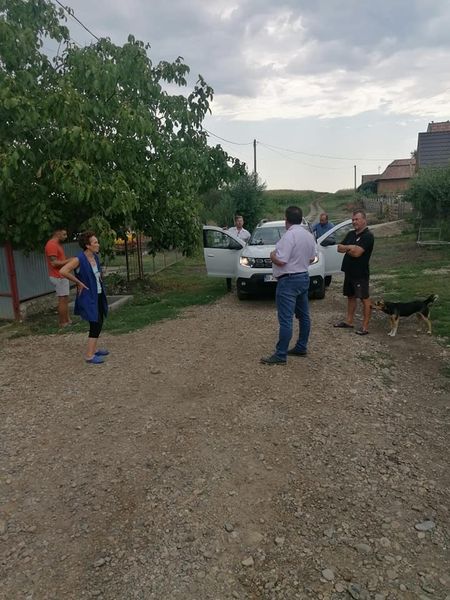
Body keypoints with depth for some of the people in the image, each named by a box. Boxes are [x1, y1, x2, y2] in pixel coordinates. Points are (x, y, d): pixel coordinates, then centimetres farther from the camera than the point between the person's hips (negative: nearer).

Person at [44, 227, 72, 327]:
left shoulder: (58, 244, 15)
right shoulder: (51, 245, -17)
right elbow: (54, 263, -22)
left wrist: (69, 261, 4)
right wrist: (68, 261, -16)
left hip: (62, 276, 10)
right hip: (59, 277, -10)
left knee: (65, 299, 12)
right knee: (62, 299, -4)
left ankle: (67, 320, 18)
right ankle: (63, 323, 3)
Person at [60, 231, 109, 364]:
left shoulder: (95, 257, 4)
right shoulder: (79, 259, -19)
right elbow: (63, 271, -29)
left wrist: (99, 279, 10)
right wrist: (79, 283, -21)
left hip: (99, 295, 8)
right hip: (88, 297, -8)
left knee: (99, 323, 15)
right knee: (95, 324, -9)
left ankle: (93, 349, 28)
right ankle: (89, 355, -1)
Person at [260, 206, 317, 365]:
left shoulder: (289, 235, -20)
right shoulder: (309, 235, 8)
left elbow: (280, 261, -24)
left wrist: (272, 255, -5)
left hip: (289, 281, -10)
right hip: (304, 278, 10)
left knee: (286, 319, -7)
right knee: (304, 315, 15)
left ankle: (280, 355, -3)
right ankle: (301, 347, 26)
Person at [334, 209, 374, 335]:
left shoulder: (368, 236, -13)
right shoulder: (351, 234, 12)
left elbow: (357, 253, -23)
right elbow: (339, 248, 7)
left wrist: (346, 248, -6)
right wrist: (351, 248, -12)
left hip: (360, 274, -8)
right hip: (349, 272, 8)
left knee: (364, 298, -3)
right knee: (350, 296, 16)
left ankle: (365, 326, 1)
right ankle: (349, 321, 27)